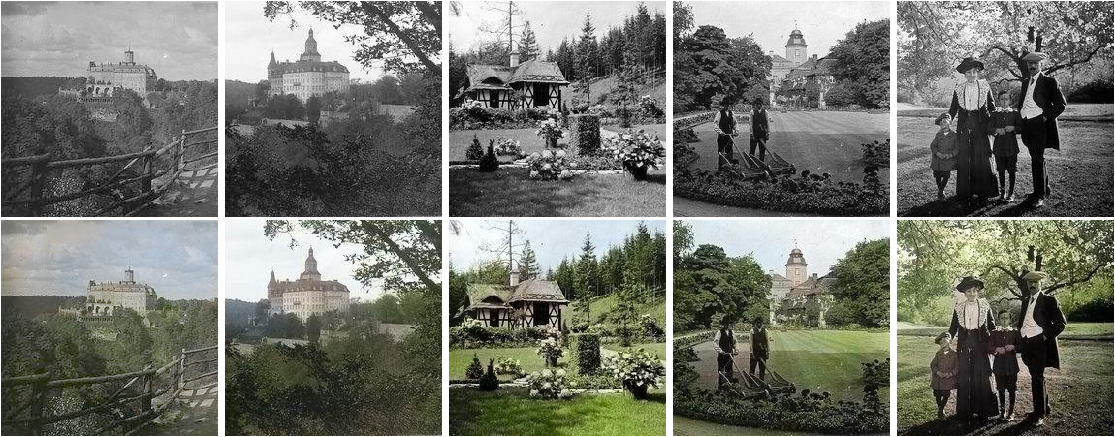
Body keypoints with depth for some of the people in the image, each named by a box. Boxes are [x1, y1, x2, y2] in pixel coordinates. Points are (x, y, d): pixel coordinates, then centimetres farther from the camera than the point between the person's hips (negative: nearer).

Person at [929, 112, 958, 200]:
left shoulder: (954, 135, 1)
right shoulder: (938, 135, 8)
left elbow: (957, 148, -1)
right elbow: (932, 146, 4)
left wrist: (950, 155, -15)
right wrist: (938, 153, -13)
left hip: (948, 159, -2)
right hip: (938, 159, 2)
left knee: (946, 176, -6)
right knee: (937, 176, 3)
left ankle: (941, 190, 17)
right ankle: (940, 190, 26)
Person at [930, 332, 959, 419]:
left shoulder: (954, 354, -1)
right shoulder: (938, 354, 6)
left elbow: (957, 366, -2)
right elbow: (932, 364, 5)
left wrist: (950, 374, -14)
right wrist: (938, 372, -12)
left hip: (948, 379, -2)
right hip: (938, 378, 2)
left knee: (946, 396, -5)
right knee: (938, 395, 4)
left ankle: (941, 409, 18)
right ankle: (940, 410, 26)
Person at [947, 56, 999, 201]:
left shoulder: (985, 86, 7)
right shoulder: (958, 90, 9)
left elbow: (991, 106, 11)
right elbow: (953, 109, 12)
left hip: (981, 126, -1)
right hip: (964, 127, 1)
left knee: (982, 159, -4)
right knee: (964, 160, -2)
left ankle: (983, 191, 2)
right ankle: (965, 192, 4)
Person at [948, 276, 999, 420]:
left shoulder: (984, 305, 6)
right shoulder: (959, 308, 8)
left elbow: (991, 326, 9)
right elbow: (953, 328, 11)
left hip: (981, 345, -1)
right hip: (964, 346, 1)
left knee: (982, 377, -3)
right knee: (964, 378, 0)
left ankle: (983, 410, 4)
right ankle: (965, 411, 5)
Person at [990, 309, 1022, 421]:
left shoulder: (1015, 332, 2)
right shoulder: (995, 333, 5)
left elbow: (1021, 346, 1)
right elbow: (990, 348, 2)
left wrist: (1013, 347, -17)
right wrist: (997, 349, -17)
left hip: (1011, 364, -1)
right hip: (999, 364, 1)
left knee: (1011, 389, 2)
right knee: (1001, 389, 8)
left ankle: (1011, 412, 12)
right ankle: (1002, 411, 18)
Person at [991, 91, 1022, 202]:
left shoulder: (1015, 113, 2)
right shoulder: (995, 114, 5)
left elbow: (1021, 127, 0)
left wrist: (1013, 128, -18)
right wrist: (997, 130, -15)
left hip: (1011, 145, -1)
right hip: (999, 145, 1)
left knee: (1012, 170, 2)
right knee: (1001, 170, 8)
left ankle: (1011, 193, 11)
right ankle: (1002, 192, 18)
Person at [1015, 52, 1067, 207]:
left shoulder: (1049, 82, -2)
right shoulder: (1025, 82, 18)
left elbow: (1060, 104, -4)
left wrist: (1046, 117, -11)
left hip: (1040, 124, -7)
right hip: (1026, 123, 7)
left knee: (1038, 158, -12)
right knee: (1036, 158, 14)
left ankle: (1040, 195, -9)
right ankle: (1044, 188, 26)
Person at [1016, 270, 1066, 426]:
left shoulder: (1048, 300, -2)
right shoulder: (1025, 301, 18)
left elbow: (1060, 323, -5)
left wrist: (1046, 337, -11)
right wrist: (1021, 334, 12)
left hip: (1040, 343, -7)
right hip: (1027, 343, 7)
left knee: (1038, 378, -12)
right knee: (1036, 377, 15)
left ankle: (1040, 414, -9)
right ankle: (1044, 407, 28)